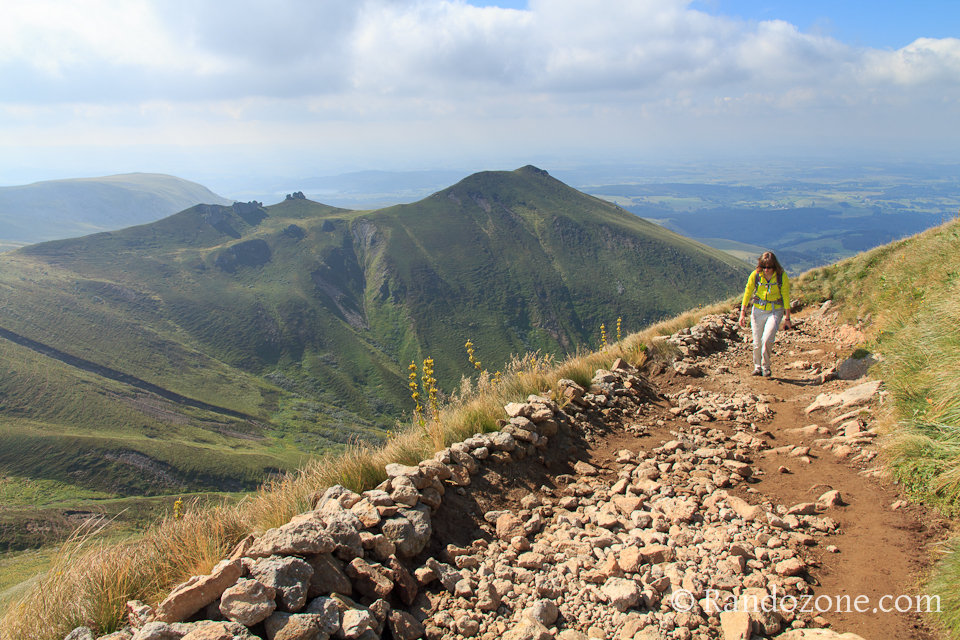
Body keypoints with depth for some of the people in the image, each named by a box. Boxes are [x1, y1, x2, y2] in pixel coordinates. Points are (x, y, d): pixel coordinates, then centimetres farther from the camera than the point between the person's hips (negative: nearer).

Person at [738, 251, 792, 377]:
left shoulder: (782, 276, -11)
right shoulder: (755, 275, -9)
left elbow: (786, 297, -2)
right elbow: (747, 293, 2)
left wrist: (787, 318, -1)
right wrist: (743, 313, 0)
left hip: (775, 311, -2)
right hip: (758, 311, 2)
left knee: (767, 340, -18)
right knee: (757, 343, 4)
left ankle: (766, 367, 3)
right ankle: (757, 367, 26)